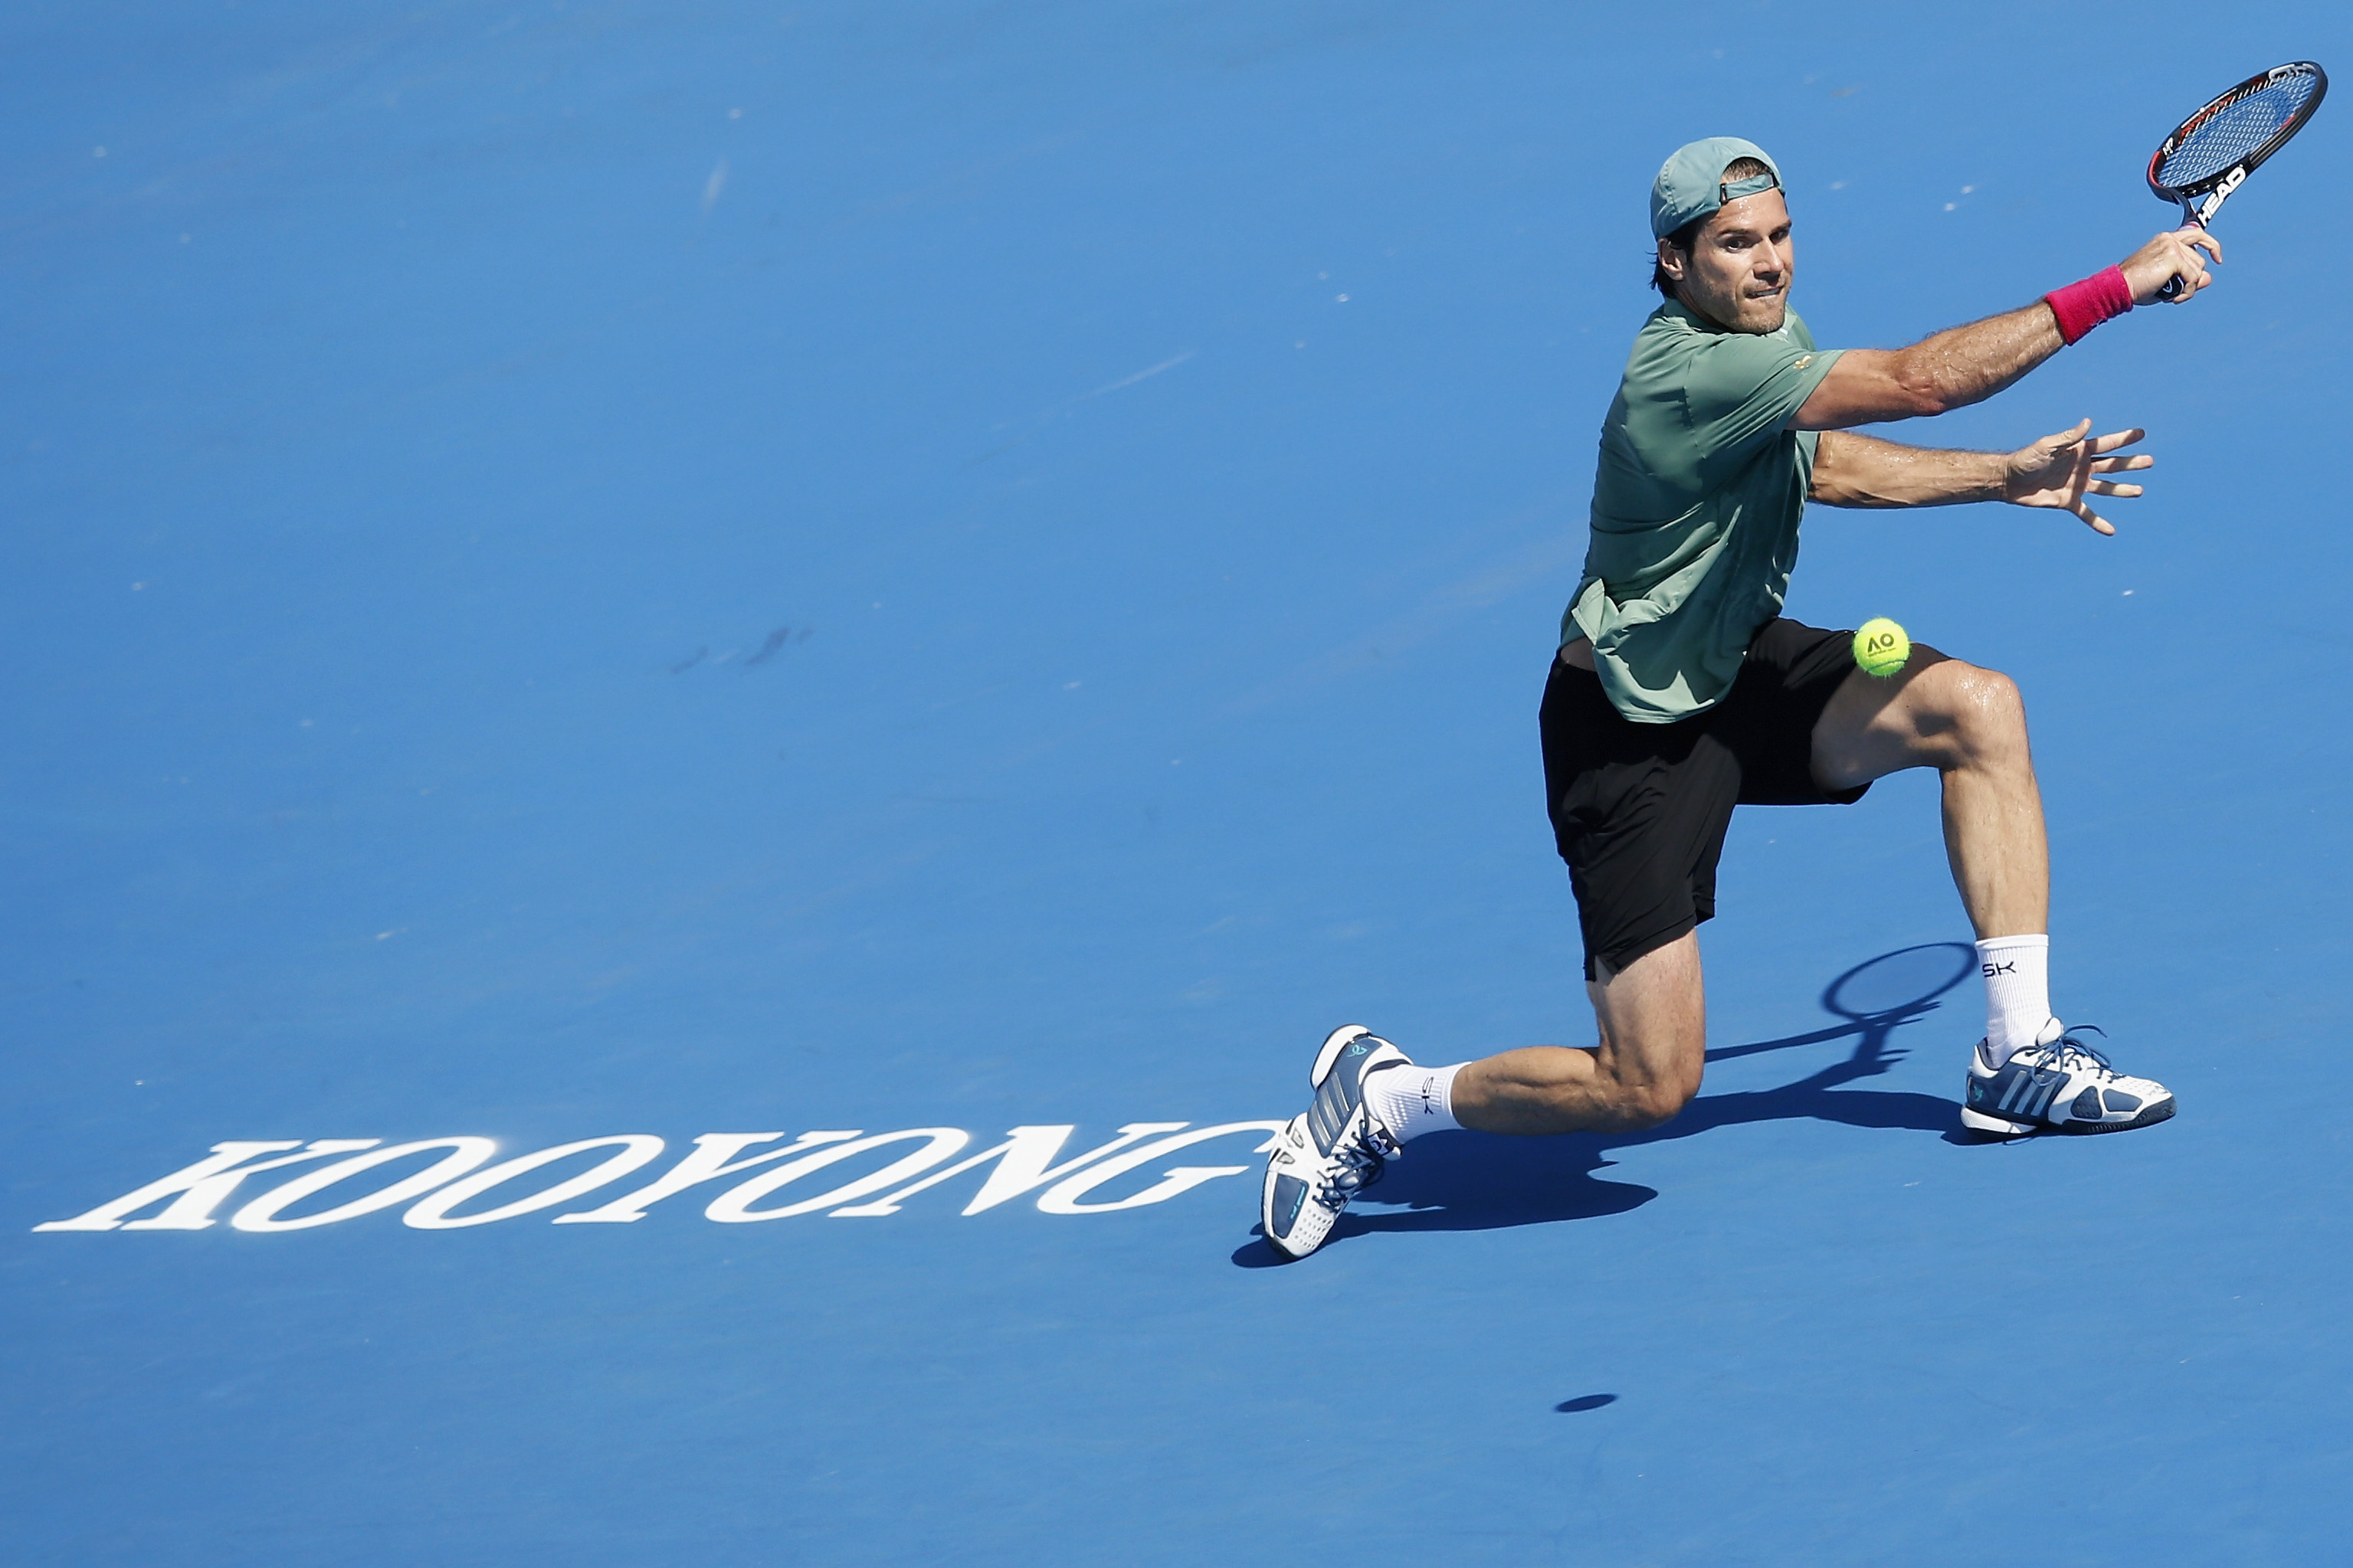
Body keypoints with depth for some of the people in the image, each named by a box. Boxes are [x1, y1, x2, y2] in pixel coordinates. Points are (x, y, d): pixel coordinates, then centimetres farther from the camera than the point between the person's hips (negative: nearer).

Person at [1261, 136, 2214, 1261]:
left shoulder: (1756, 332, 0)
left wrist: (2009, 477, 9)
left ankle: (2018, 1057, -1)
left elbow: (1820, 465, 20)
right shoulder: (1697, 370, -30)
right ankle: (1382, 1102, 13)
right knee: (1650, 1086, -11)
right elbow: (1920, 382, -36)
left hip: (1735, 666, 10)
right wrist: (2115, 289, -34)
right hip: (1635, 731, -9)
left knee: (1977, 706, -8)